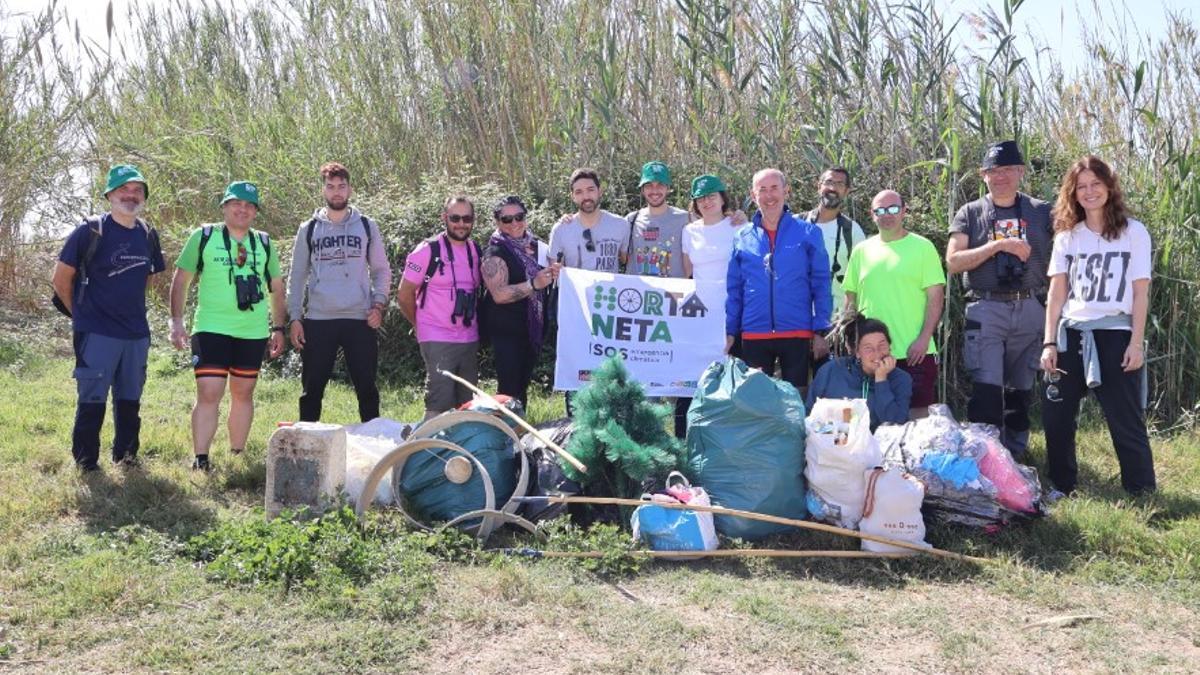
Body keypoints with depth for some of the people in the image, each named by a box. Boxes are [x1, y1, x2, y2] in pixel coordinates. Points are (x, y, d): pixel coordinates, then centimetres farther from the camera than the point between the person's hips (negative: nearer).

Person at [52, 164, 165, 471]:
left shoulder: (148, 235, 7)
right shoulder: (90, 231, -8)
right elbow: (61, 279, -2)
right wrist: (82, 314, 5)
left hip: (136, 333, 5)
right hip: (97, 333, -5)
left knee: (130, 400, 14)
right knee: (92, 400, 0)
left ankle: (126, 454, 27)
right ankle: (86, 462, 11)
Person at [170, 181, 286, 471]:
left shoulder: (264, 244, 9)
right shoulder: (204, 237, 0)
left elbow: (277, 288, 15)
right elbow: (181, 280, 2)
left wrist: (278, 328, 10)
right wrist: (176, 321, -6)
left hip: (253, 333, 4)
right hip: (211, 329, -3)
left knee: (243, 393, 11)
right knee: (208, 394, -10)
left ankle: (237, 455, 21)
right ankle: (200, 459, -6)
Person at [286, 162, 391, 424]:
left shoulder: (366, 226, 9)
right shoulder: (309, 229, 9)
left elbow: (382, 270, 12)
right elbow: (297, 277, 9)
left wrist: (379, 304, -3)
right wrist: (294, 318, 1)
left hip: (360, 320, 0)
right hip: (318, 321, 0)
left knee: (366, 387, 4)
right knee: (312, 388, 4)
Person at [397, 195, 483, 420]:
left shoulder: (476, 251, 9)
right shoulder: (428, 250, -8)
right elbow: (404, 295, -5)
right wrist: (422, 327, 3)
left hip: (470, 340, 6)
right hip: (438, 341, -6)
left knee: (466, 406, 11)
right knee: (439, 406, -10)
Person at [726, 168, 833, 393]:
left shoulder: (808, 233, 2)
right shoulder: (742, 237, 7)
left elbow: (821, 284, 1)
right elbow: (734, 289, 10)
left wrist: (821, 330, -5)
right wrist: (730, 331, 5)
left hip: (797, 333, -2)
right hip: (754, 335, 2)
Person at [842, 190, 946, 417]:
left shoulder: (922, 247, 0)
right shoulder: (861, 251, 10)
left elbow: (936, 297, -4)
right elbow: (851, 300, 14)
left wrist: (924, 339, -12)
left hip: (914, 352, -3)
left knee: (918, 413, 1)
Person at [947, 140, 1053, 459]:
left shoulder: (1042, 212, 10)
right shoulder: (970, 214, 6)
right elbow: (953, 262, -5)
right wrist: (998, 245, -14)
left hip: (1030, 310, 2)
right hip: (987, 310, -2)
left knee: (1021, 390, 10)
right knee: (986, 390, -11)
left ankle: (1015, 457, 20)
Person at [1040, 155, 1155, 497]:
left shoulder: (1133, 232, 0)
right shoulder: (1067, 236, 9)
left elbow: (1140, 292, -3)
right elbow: (1057, 293, 5)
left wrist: (1136, 342, -9)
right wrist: (1049, 343, -1)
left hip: (1115, 334, -3)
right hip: (1071, 333, 4)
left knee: (1126, 420, -1)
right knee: (1056, 417, 5)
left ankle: (1142, 494, 10)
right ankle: (1061, 489, 19)